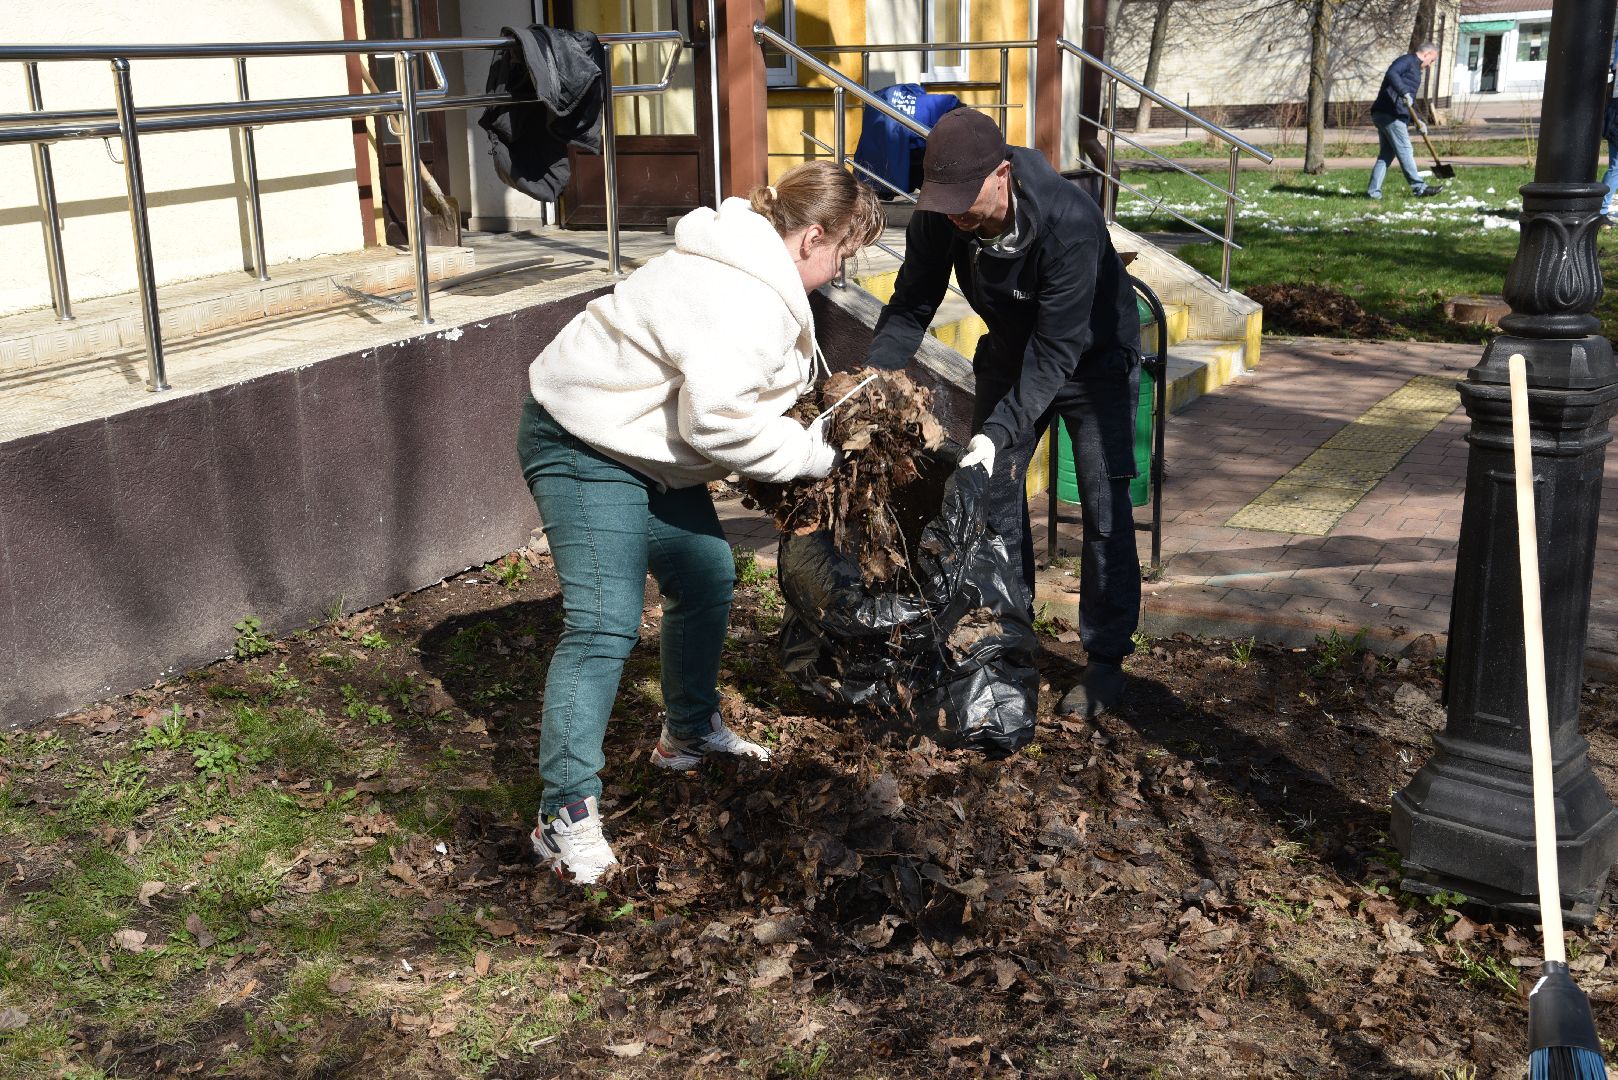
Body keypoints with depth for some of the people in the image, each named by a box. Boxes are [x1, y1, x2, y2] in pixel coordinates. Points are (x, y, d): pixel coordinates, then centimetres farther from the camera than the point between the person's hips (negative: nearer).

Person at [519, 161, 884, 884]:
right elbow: (717, 419, -33)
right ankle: (565, 816, -13)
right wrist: (808, 455, -18)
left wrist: (808, 438, 5)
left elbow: (718, 388, 16)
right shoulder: (745, 300, -27)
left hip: (643, 445, 11)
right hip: (585, 446, -11)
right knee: (604, 621, -17)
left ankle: (690, 732, 37)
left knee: (707, 578, 17)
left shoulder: (758, 276, 9)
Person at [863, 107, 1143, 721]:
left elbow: (1057, 348, -37)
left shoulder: (1069, 220, -38)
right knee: (991, 489, 5)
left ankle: (1106, 661, 5)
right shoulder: (937, 218, -22)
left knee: (1105, 508, -6)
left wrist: (1000, 431, -44)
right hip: (1012, 352, 5)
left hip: (1093, 355, -5)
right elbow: (909, 309, -13)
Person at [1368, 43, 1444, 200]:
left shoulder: (1415, 69, 29)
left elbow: (1411, 101, 31)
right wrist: (1404, 92, -31)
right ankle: (1419, 186, -5)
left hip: (1383, 115, 10)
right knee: (1405, 150, -7)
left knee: (1386, 154, 8)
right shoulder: (1407, 60, -2)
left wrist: (1418, 120, 22)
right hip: (1390, 114, -10)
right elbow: (1392, 74, -23)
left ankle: (1373, 191, 5)